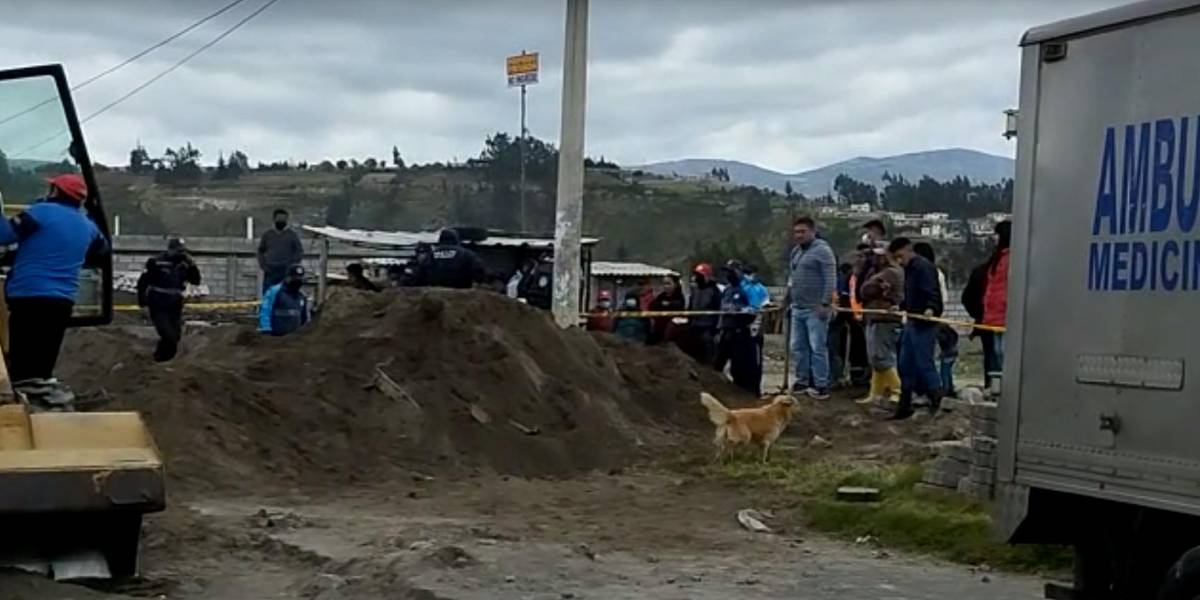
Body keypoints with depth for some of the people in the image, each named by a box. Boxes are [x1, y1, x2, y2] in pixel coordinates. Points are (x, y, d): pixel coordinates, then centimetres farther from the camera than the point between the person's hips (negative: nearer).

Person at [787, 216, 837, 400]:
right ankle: (802, 381, 22)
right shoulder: (796, 251, 16)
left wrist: (825, 304, -19)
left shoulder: (822, 250, -9)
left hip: (815, 309, -8)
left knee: (817, 348, -6)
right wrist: (789, 297, 16)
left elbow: (830, 279, -15)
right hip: (798, 308, 8)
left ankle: (821, 385, -1)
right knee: (798, 347, 12)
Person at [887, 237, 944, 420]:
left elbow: (932, 292, -27)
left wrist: (931, 309, -42)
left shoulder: (924, 267, -15)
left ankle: (937, 401, 3)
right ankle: (905, 405, 19)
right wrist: (900, 307, 34)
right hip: (912, 322, 10)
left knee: (924, 364, -8)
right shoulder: (909, 269, 16)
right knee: (906, 365, 12)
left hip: (924, 324, -10)